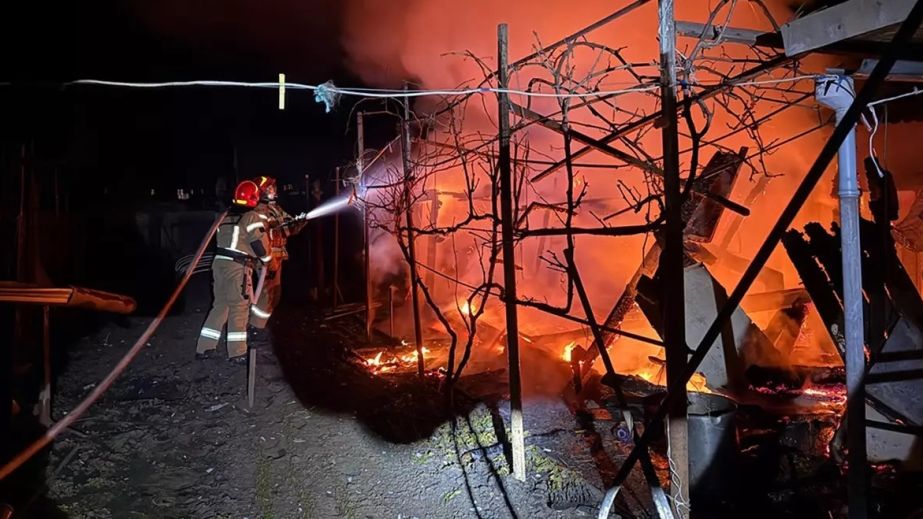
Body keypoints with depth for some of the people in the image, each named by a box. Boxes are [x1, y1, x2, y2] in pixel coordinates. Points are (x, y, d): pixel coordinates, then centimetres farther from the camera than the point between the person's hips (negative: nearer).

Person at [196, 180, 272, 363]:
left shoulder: (225, 217, 14)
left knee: (220, 305, 15)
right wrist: (269, 260, 7)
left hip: (219, 263, 7)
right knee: (239, 309, 0)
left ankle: (204, 348, 17)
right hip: (238, 268, -7)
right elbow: (260, 244, -10)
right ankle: (237, 353, 4)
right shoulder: (252, 217, -9)